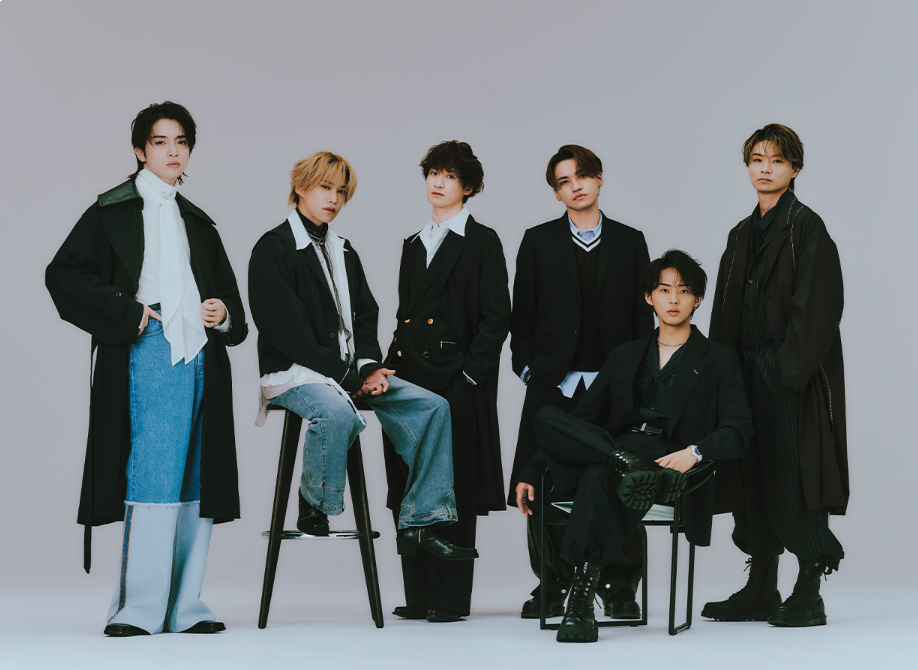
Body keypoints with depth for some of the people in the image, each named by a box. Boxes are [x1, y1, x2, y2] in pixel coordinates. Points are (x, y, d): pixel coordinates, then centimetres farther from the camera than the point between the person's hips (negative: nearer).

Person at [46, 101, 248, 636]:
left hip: (201, 358, 6)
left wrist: (225, 315, 7)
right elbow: (63, 274, -3)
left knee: (195, 481, 3)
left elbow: (227, 289, 30)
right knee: (153, 476, -14)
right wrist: (128, 312, -10)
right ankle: (141, 607, -11)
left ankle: (184, 605, 8)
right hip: (148, 356, -6)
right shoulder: (114, 211, 7)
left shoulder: (198, 222, 24)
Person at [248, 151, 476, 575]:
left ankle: (419, 523, -11)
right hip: (293, 372, -7)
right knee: (337, 412, -40)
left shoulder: (343, 252, 20)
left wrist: (369, 367, -6)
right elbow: (285, 328, -13)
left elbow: (364, 315, 15)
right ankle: (313, 505, -14)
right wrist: (345, 373, -16)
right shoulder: (273, 249, -5)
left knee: (432, 407, -10)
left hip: (348, 371, 7)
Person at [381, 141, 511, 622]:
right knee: (409, 488, 5)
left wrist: (468, 373, -12)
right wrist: (391, 369, 9)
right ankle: (418, 596, 12)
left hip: (457, 382, -6)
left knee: (454, 490, -4)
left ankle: (450, 598, 2)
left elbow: (496, 317, -5)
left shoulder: (482, 242, 0)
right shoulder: (414, 245, 19)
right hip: (411, 377, 6)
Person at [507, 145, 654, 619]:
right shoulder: (538, 242, 9)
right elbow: (523, 313, 9)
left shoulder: (630, 242, 10)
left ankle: (619, 587, 6)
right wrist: (527, 367, -1)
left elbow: (642, 315, 9)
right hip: (552, 385, 0)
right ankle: (552, 586, 10)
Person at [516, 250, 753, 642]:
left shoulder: (718, 360, 14)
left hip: (666, 459, -4)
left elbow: (738, 430, 1)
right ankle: (627, 467, -42)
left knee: (597, 477, -40)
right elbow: (584, 416, 23)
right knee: (547, 417, -26)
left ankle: (581, 600, -48)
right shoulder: (625, 356, 26)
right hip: (613, 446, 5)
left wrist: (694, 453, -21)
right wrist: (531, 472, 13)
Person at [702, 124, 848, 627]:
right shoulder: (742, 235, 16)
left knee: (794, 475, -7)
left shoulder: (806, 228, -7)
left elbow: (814, 307, -14)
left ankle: (809, 595, 0)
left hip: (793, 376, -7)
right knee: (753, 475, 9)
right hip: (748, 373, 7)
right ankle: (761, 590, 17)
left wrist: (791, 368, -20)